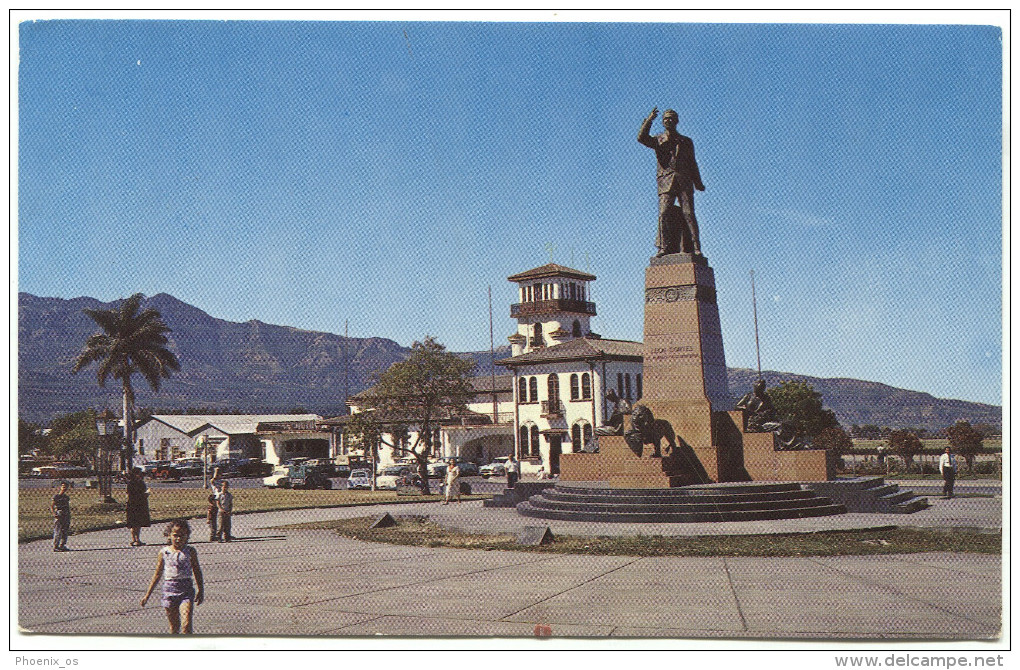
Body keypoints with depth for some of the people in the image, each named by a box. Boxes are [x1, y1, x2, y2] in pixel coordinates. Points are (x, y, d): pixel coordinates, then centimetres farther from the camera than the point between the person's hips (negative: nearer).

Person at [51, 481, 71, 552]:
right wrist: (54, 514, -20)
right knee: (58, 532, -7)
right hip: (58, 517, -6)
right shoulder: (56, 497, -3)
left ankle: (62, 546, 13)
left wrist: (69, 516, 16)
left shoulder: (67, 497, 14)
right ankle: (55, 547, -3)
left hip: (66, 517, 6)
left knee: (65, 532, 6)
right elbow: (51, 506, -6)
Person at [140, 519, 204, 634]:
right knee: (174, 626, 8)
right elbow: (157, 574, 10)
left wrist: (200, 590, 12)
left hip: (186, 588, -1)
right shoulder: (164, 552, 2)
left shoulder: (190, 551, 1)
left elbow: (197, 571, 11)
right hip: (169, 589, 1)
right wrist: (147, 595, 12)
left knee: (187, 622, -14)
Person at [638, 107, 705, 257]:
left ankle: (695, 248, -12)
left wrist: (698, 182, 14)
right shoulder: (658, 140, 16)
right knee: (664, 213, -13)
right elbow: (641, 138, -3)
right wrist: (649, 120, -6)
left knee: (688, 213, -9)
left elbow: (692, 164, 21)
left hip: (684, 181, 1)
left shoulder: (686, 141, 22)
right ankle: (664, 248, -13)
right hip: (666, 181, -1)